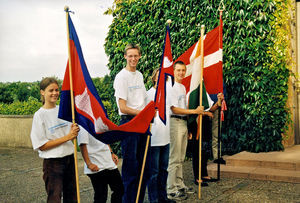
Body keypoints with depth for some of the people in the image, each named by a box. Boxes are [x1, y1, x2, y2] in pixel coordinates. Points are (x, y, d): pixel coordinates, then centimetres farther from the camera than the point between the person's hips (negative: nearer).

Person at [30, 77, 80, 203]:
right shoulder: (39, 115, -8)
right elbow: (42, 146, -13)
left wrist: (74, 131, -8)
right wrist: (67, 137, -18)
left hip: (70, 158, 5)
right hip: (53, 162, -5)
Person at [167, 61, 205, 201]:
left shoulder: (183, 87, 18)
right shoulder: (171, 87, -10)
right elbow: (174, 109, -17)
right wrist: (195, 111, -16)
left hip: (184, 122, 9)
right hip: (175, 122, -9)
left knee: (181, 158, 14)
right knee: (174, 158, -7)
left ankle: (179, 185, 23)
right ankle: (171, 190, -2)